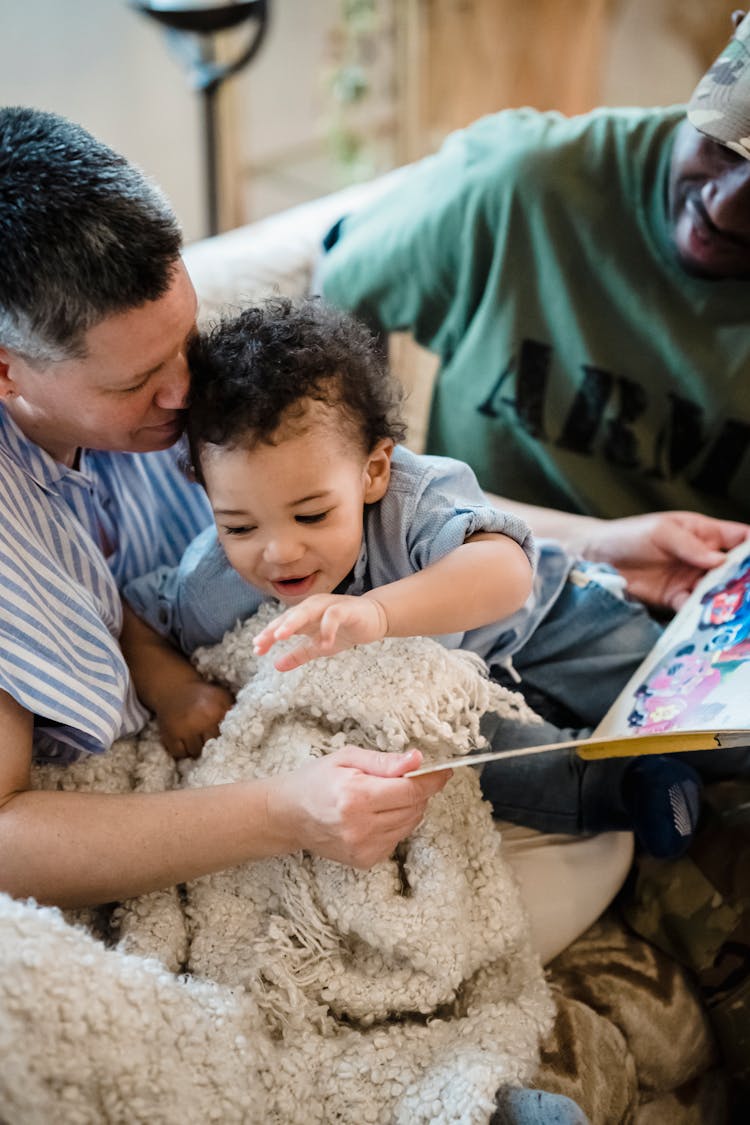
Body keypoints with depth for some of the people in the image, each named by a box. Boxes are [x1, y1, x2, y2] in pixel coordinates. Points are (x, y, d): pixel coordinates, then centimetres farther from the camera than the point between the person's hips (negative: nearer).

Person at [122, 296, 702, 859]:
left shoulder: (417, 498, -42)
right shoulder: (213, 583, -30)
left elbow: (506, 572, -60)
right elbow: (134, 615, -11)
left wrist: (376, 612, -76)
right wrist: (171, 689, -31)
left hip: (528, 621, -1)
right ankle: (615, 786, -18)